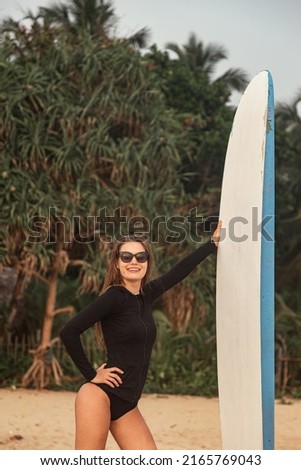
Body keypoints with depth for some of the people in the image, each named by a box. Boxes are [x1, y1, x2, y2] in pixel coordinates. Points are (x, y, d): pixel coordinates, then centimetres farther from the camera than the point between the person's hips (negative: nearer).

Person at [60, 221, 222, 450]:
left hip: (126, 404, 8)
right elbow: (69, 331, -15)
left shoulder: (145, 295, 11)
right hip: (99, 396, -8)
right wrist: (91, 374, -9)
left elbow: (178, 271, 25)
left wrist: (213, 242, 34)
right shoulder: (114, 297, -10)